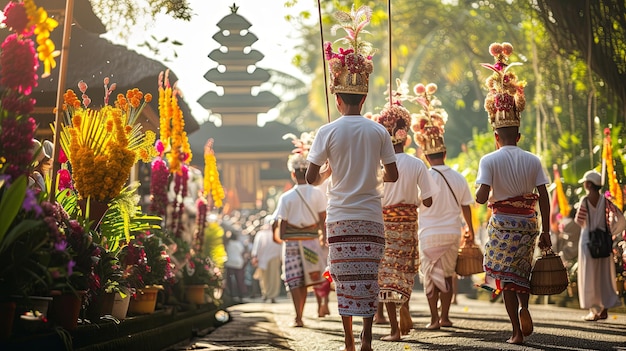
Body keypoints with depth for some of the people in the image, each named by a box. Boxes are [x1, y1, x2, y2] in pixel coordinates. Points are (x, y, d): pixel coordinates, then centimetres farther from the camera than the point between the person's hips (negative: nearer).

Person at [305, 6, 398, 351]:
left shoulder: (328, 132, -4)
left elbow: (312, 178, -5)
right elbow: (392, 174, 2)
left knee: (344, 278, 6)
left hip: (340, 218, -1)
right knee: (369, 277, 4)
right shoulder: (378, 132, 0)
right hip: (371, 216, 1)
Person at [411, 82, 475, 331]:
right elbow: (466, 206, 6)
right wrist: (470, 230, 18)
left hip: (429, 233, -3)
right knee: (448, 273, 14)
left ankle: (434, 318, 1)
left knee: (430, 275, 5)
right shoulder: (458, 178, 0)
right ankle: (445, 317, 15)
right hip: (452, 233, 3)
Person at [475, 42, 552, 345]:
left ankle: (517, 331, 2)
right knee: (522, 271, 22)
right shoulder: (533, 161, 3)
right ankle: (524, 309, 0)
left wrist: (481, 193, 8)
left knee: (505, 276, 5)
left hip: (503, 221, -3)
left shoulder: (490, 161, -6)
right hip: (528, 221, 3)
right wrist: (546, 231, 4)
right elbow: (544, 198, -1)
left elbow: (481, 197, -15)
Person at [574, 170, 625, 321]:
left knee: (589, 276, 3)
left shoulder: (585, 200, -11)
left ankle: (594, 311, 1)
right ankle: (604, 309, 13)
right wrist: (610, 232, 3)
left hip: (588, 240, -4)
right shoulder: (605, 201, 1)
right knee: (604, 275, 12)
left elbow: (579, 220, -10)